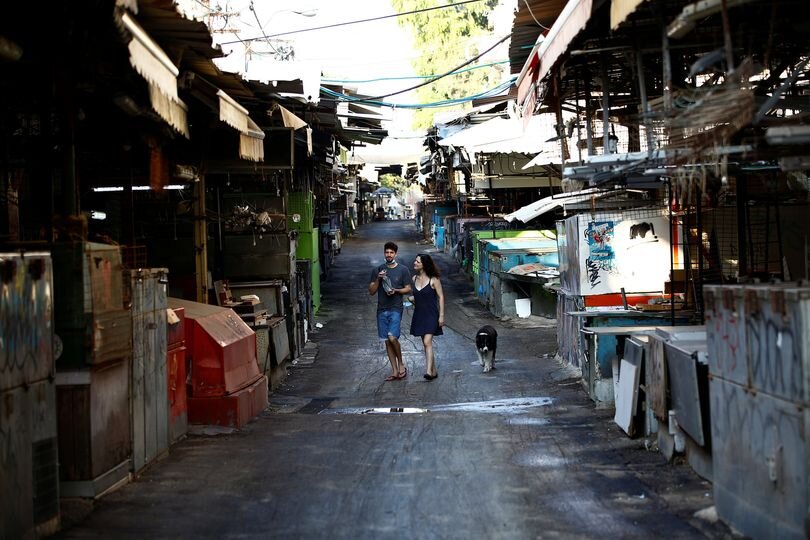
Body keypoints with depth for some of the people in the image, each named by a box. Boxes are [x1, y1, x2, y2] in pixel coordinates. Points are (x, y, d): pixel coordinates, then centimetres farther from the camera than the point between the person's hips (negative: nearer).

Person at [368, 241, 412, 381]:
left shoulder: (403, 270, 2)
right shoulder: (377, 270, 9)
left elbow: (408, 289, 5)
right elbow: (371, 292, 7)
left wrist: (396, 290, -13)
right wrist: (378, 280, -9)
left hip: (396, 308, -4)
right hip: (382, 309, 4)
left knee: (392, 337, -19)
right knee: (387, 341, 5)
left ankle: (401, 364, 2)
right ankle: (395, 371, 11)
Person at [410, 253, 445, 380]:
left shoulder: (433, 280, -10)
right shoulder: (414, 279, 7)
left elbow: (441, 297, -7)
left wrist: (441, 315, -10)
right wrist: (412, 299, 1)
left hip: (431, 314, -6)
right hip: (419, 315, 6)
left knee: (427, 342, -18)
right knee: (425, 344, 9)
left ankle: (429, 371, -24)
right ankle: (434, 371, 18)